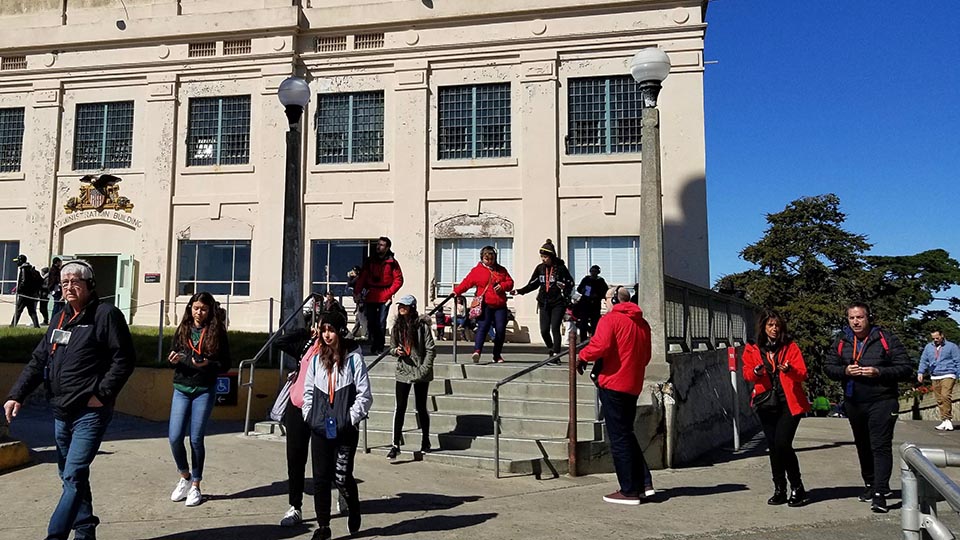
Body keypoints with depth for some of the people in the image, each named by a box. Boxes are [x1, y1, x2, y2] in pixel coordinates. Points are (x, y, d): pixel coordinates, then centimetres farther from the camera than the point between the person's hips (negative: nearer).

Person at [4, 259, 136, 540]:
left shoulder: (106, 314, -8)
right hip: (61, 412, 8)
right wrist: (16, 395, 6)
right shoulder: (61, 319, 14)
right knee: (69, 475, 15)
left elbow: (124, 359, -12)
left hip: (90, 412, -8)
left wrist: (102, 394, -16)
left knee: (74, 476, -11)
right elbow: (39, 360, 15)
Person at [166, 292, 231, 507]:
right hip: (181, 388, 3)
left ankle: (195, 486, 17)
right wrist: (173, 359, -10)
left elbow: (225, 364, -3)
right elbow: (173, 356, 12)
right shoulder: (183, 330, 6)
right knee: (174, 437, -3)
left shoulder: (217, 332, -3)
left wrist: (207, 364, -20)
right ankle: (185, 477, 23)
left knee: (196, 439, 1)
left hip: (204, 390, -3)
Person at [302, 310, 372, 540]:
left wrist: (351, 418, -9)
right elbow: (308, 390, 15)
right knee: (320, 477, 6)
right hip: (320, 428, 4)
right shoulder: (316, 359, 8)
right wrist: (310, 416, 7)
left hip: (345, 429, -4)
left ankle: (353, 509, 31)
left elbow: (364, 394, -6)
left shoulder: (353, 358, -7)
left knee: (341, 476, 0)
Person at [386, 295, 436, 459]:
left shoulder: (421, 325, -10)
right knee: (400, 408, -2)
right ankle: (396, 445, 2)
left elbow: (431, 349, -9)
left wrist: (424, 369, -15)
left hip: (420, 373, -3)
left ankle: (425, 441, 27)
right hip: (403, 372, 3)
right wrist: (396, 351, -7)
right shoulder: (397, 325, 5)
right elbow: (392, 348, 15)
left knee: (421, 408, 9)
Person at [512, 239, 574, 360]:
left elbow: (570, 282, 2)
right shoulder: (540, 268, 6)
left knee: (555, 328, -10)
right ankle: (551, 350, 24)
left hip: (558, 303, -4)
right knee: (544, 330, 1)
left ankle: (556, 354, -4)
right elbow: (533, 284, 13)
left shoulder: (560, 267, -5)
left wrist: (565, 293, -15)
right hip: (544, 303, 4)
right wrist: (519, 291, 2)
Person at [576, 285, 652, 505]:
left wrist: (583, 357, -4)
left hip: (613, 384, -8)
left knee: (619, 438, -1)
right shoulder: (642, 324, 15)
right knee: (626, 434, 19)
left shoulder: (610, 319, -9)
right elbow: (645, 357, 19)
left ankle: (629, 491, 3)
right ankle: (643, 482, 17)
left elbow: (600, 347, -21)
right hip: (633, 386, 8)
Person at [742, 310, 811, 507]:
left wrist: (789, 370, -24)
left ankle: (797, 489, 1)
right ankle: (780, 490, 18)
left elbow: (802, 374, -3)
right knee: (773, 446, 8)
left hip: (789, 403, -3)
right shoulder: (752, 349, 9)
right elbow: (747, 374, 5)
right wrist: (756, 372, -17)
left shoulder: (791, 347, 4)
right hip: (766, 404, 3)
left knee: (782, 443, -14)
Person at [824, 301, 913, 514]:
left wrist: (879, 372, -22)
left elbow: (906, 369, -9)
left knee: (881, 446, -11)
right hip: (853, 403, 5)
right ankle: (870, 484, 33)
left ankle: (880, 493, -11)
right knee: (863, 446, 17)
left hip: (882, 402, -5)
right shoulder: (841, 341, 4)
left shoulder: (886, 339, -8)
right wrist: (845, 371, -12)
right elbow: (828, 366, 9)